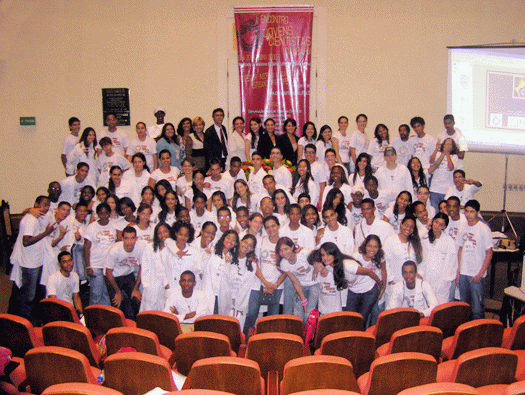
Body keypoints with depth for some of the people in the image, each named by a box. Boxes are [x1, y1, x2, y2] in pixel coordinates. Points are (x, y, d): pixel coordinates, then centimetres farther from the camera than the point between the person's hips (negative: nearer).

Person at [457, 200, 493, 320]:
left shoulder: (484, 229, -9)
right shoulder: (463, 228, 8)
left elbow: (489, 253, -8)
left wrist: (481, 273, -12)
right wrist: (458, 271, 9)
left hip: (477, 274, -5)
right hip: (463, 273, 5)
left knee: (477, 306, -3)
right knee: (464, 305, 14)